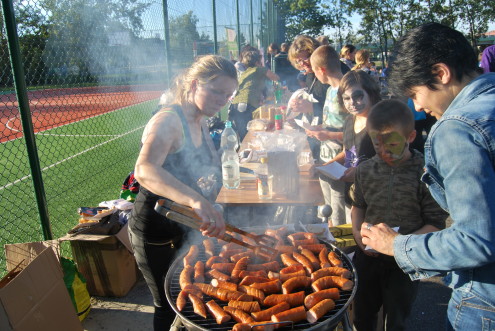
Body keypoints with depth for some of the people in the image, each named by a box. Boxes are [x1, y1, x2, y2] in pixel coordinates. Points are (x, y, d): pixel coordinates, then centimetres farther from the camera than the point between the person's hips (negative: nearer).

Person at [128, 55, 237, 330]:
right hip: (157, 231, -8)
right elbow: (144, 170, -45)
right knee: (170, 308, 10)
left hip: (185, 225, 8)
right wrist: (197, 200, -59)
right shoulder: (168, 120, -25)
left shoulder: (201, 121, 2)